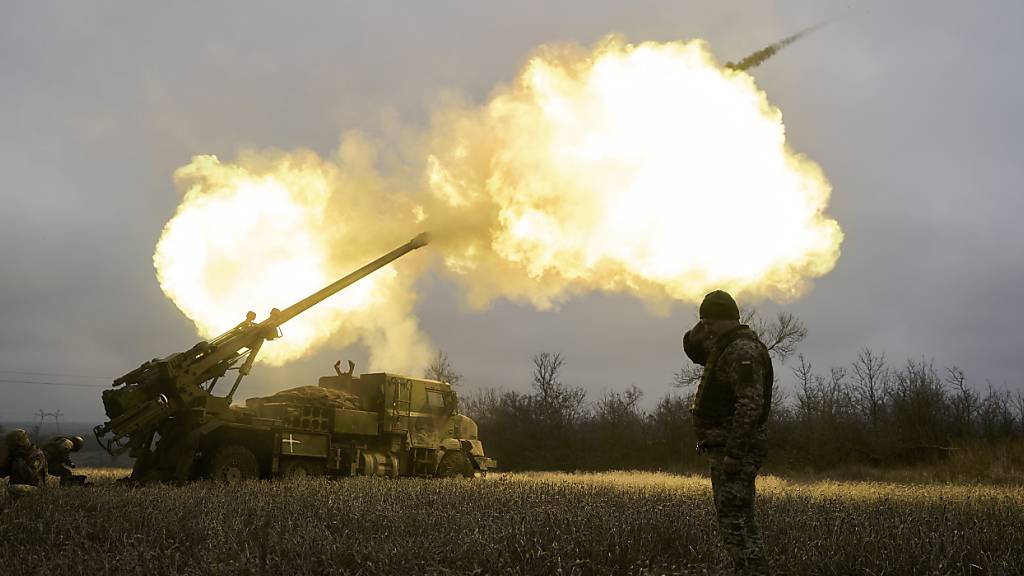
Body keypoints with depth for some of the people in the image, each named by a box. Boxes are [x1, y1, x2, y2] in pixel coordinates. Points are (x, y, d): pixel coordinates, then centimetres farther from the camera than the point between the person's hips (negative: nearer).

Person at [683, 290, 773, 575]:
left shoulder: (743, 350, -15)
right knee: (737, 522, 14)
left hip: (734, 451, -10)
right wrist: (701, 332, 8)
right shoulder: (727, 349, 16)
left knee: (735, 523, -11)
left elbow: (750, 405, -24)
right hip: (725, 450, 10)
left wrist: (734, 454, -26)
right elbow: (691, 346, 29)